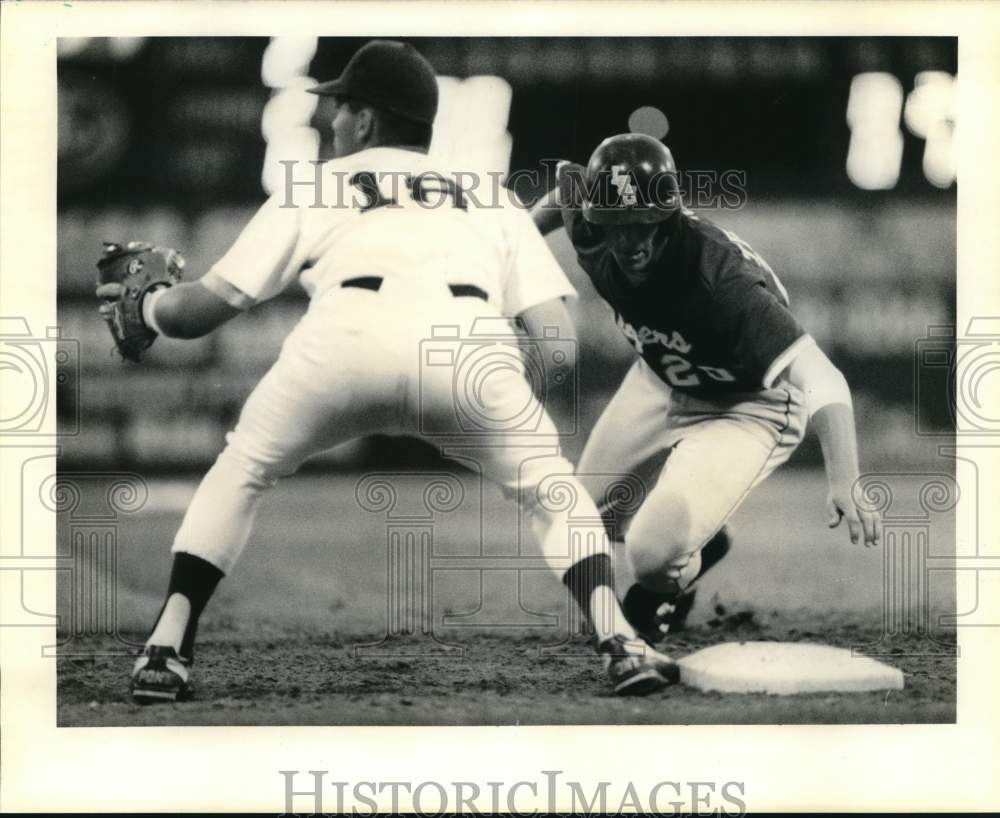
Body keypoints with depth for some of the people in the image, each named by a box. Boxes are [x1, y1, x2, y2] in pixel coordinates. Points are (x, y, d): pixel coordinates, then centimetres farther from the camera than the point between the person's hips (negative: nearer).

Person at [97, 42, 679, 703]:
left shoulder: (313, 185, 31)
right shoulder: (489, 198, 35)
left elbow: (211, 306, 27)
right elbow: (557, 340, 21)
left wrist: (145, 304, 47)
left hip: (345, 333, -1)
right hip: (468, 340, 1)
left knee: (239, 475, 24)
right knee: (553, 492, 23)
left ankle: (166, 654, 13)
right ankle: (618, 645, 4)